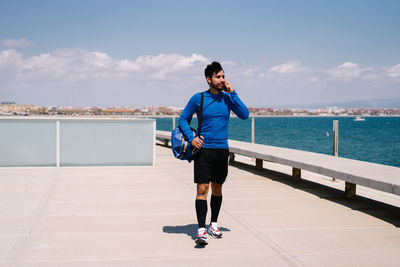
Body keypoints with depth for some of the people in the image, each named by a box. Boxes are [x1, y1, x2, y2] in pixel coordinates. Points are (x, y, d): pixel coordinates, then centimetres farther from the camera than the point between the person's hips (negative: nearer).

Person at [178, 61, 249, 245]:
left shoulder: (227, 98, 6)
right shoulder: (198, 98, -1)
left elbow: (244, 115, -5)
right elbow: (183, 119, 5)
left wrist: (232, 93, -9)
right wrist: (191, 138, -9)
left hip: (222, 149, 3)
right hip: (203, 149, -3)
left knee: (217, 189, 13)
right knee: (202, 189, -11)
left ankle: (213, 224, 27)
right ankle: (201, 230, -12)